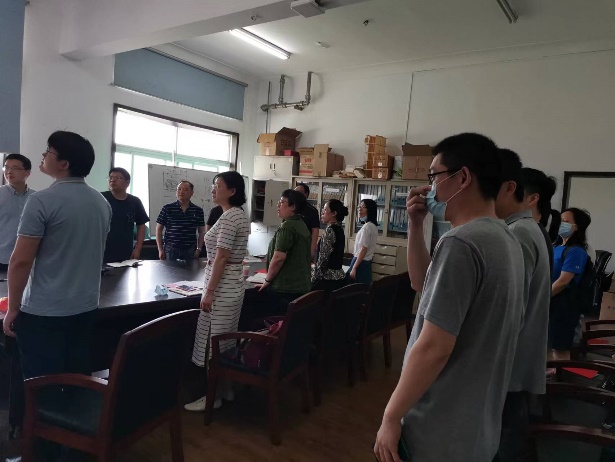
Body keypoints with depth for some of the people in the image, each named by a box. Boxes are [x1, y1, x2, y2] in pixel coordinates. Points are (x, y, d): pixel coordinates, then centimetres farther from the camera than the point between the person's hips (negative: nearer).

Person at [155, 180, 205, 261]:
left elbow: (201, 232, 10)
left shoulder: (198, 211, 4)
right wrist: (160, 249, -1)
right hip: (171, 250, -1)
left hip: (190, 251, 1)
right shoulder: (167, 208, 0)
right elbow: (159, 229, 4)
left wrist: (198, 249, 2)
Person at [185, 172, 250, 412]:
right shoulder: (240, 215, 12)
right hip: (234, 283, 10)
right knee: (226, 340, 17)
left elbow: (221, 258, -21)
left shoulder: (228, 217, -18)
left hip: (222, 285, -10)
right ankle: (226, 389, 28)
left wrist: (209, 292, -19)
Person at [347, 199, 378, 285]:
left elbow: (363, 249, -19)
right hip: (367, 263, 10)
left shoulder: (367, 226, -16)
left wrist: (354, 268, -18)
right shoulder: (373, 226, 13)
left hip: (361, 263, -10)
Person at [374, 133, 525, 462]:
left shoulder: (461, 243, -24)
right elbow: (425, 284, 14)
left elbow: (433, 348, -26)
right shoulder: (505, 239, 6)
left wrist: (391, 416, -16)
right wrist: (415, 226, 4)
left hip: (441, 432, -8)